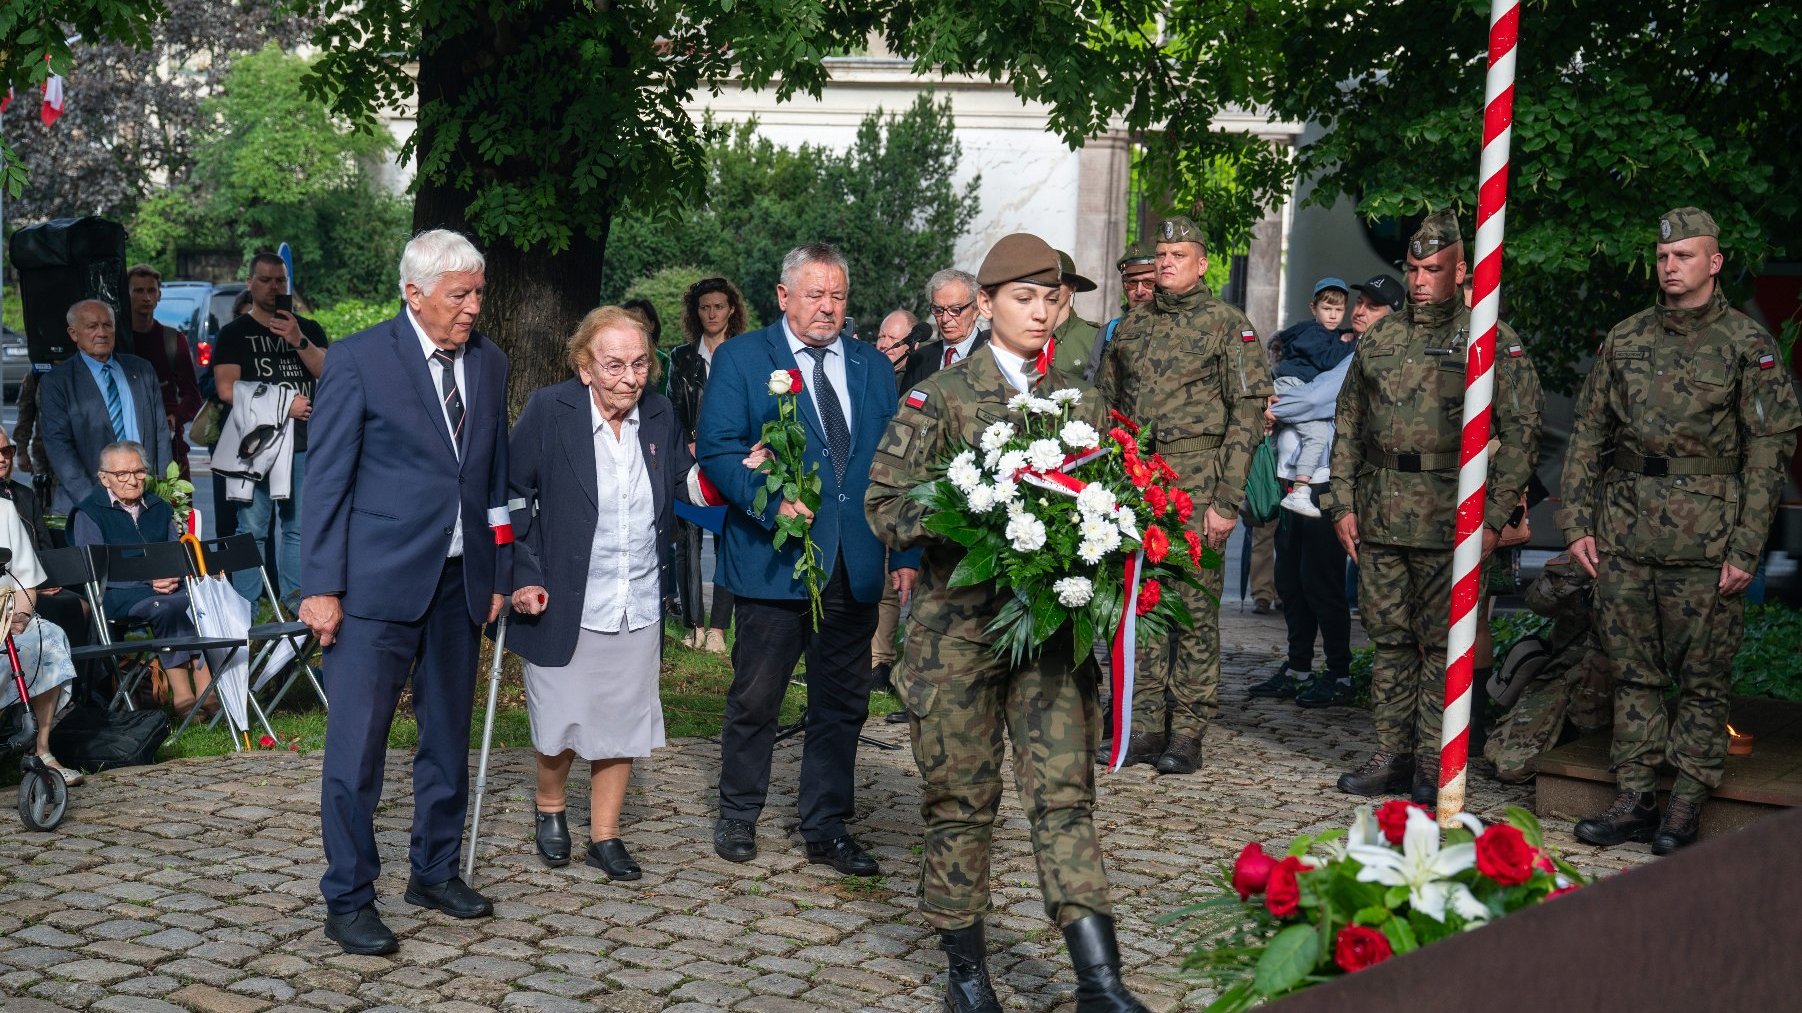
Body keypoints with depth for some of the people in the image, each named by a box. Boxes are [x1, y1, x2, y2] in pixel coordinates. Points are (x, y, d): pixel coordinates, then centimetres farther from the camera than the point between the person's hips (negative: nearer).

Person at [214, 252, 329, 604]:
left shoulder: (309, 329, 16)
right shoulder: (234, 334, 7)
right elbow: (226, 390, -5)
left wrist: (299, 341, -12)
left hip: (303, 443, 3)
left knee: (299, 528, 5)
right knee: (252, 529, -5)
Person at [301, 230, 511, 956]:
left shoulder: (489, 363, 9)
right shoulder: (358, 360, -7)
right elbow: (327, 480, -7)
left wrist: (499, 573, 12)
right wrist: (323, 587, -11)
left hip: (459, 583, 6)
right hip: (378, 583, -5)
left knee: (448, 738, 14)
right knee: (356, 747, -3)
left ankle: (435, 872, 30)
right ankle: (348, 901, 7)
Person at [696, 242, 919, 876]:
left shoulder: (874, 369, 13)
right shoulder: (740, 359, 1)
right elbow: (718, 449, -7)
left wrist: (906, 553, 4)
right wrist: (773, 501, -21)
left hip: (856, 565, 4)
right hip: (774, 559, -4)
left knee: (842, 704, 10)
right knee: (755, 699, 6)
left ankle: (827, 829, 21)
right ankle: (738, 817, 23)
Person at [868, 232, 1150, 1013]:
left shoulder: (1082, 402, 11)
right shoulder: (938, 398, 1)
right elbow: (885, 504, -4)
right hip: (958, 625, -2)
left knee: (1065, 790, -4)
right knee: (960, 796, 6)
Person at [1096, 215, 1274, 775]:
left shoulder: (1229, 326, 0)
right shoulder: (1131, 326, 15)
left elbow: (1246, 417, -5)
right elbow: (1105, 406, 19)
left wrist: (1227, 501, -12)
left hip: (1196, 484, -5)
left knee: (1195, 606, -2)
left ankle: (1187, 733, 5)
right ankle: (1145, 727, 14)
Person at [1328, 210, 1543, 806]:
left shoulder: (1494, 341, -1)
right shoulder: (1380, 338, 13)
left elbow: (1521, 430, -5)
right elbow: (1348, 426, 16)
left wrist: (1494, 517, -10)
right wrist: (1343, 503, 9)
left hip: (1448, 517, -5)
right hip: (1378, 515, 5)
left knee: (1443, 643, -2)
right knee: (1388, 636, 9)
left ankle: (1435, 764, 5)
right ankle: (1393, 755, 17)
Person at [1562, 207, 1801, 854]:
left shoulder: (1747, 344, 0)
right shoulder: (1625, 339, 12)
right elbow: (1588, 433, 14)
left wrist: (1746, 547, -10)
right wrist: (1578, 522, 5)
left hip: (1705, 536, -4)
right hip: (1624, 529, 4)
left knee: (1702, 678, 2)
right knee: (1634, 672, 8)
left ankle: (1685, 809, 9)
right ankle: (1635, 800, 14)